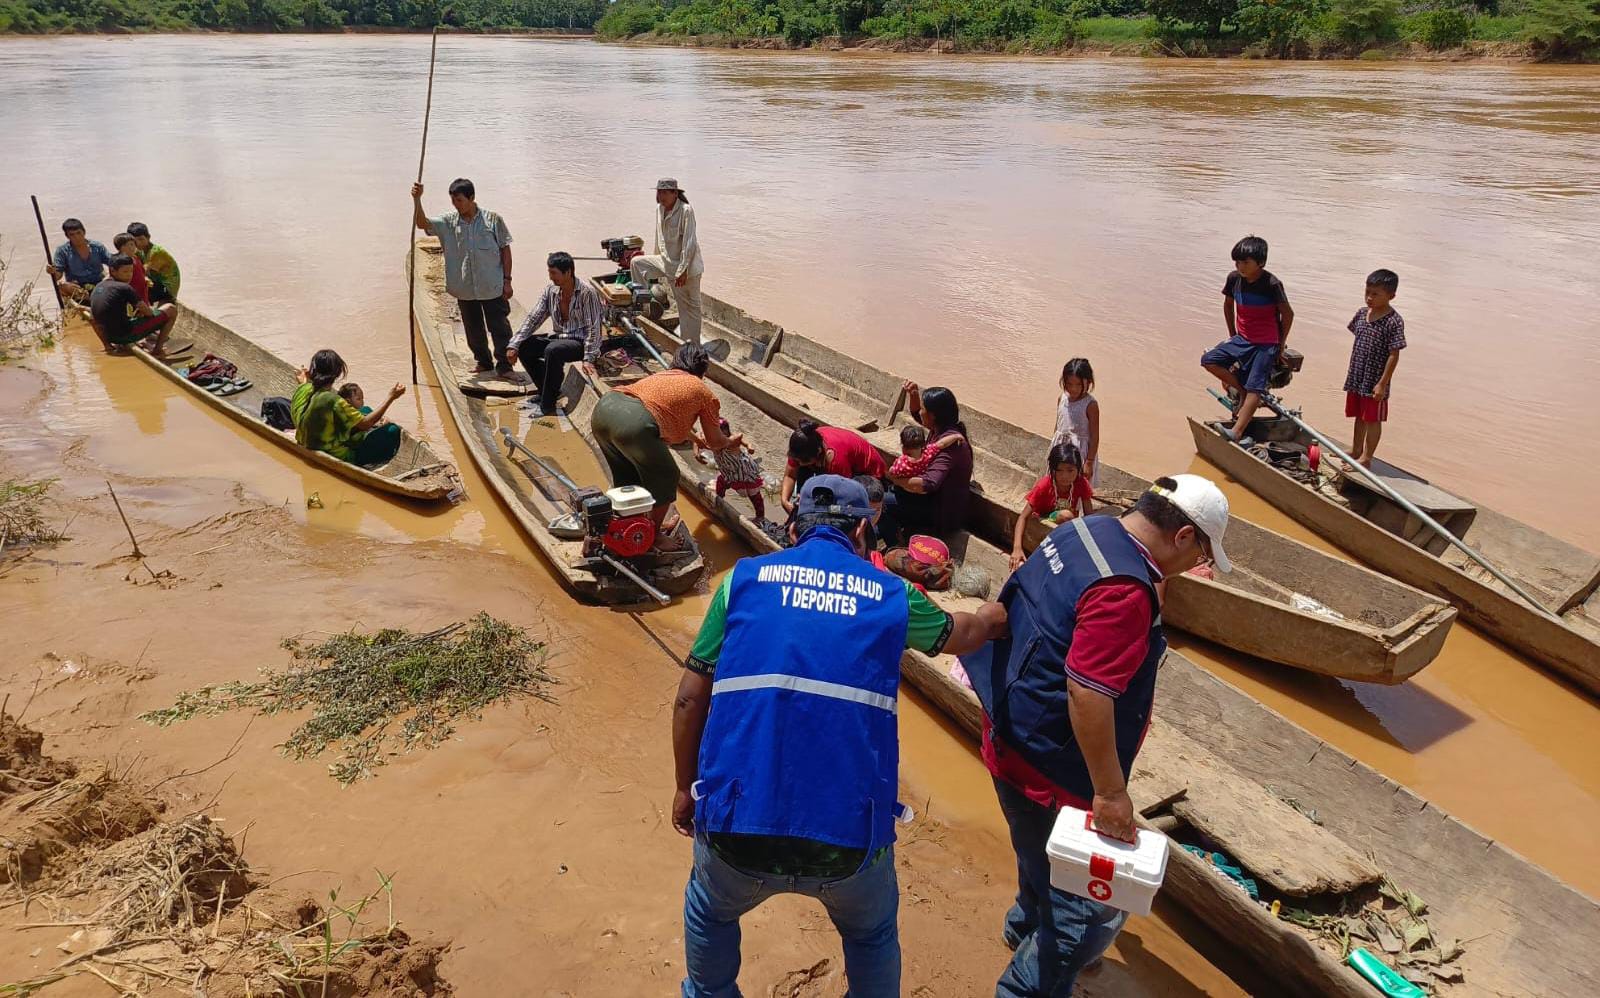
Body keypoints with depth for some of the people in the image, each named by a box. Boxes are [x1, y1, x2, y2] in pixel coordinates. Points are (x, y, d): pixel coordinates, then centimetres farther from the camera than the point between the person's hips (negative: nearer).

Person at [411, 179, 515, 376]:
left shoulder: (492, 219, -5)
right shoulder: (448, 221, 2)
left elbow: (505, 249, -2)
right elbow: (422, 223, -8)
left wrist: (507, 280, -5)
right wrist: (417, 199, -23)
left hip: (493, 288, -4)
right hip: (465, 289, 4)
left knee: (500, 328, 0)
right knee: (474, 330, 15)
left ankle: (504, 366, 8)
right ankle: (484, 363, 30)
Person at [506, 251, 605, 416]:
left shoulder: (587, 292, -16)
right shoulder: (551, 291, 3)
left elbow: (593, 328, -18)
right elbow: (533, 319, 2)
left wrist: (588, 359, -27)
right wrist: (513, 344, -9)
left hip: (580, 342, -7)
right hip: (558, 338, 7)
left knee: (552, 351, -35)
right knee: (523, 347, -9)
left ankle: (547, 407, -24)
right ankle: (550, 391, 4)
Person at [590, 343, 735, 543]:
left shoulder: (662, 375, 36)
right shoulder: (702, 392, 18)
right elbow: (715, 442, 27)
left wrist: (695, 436, 70)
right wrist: (730, 442, 49)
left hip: (603, 407, 7)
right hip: (634, 423, -7)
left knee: (626, 474, 29)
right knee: (665, 478, 17)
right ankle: (654, 535, 29)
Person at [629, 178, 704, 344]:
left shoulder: (686, 211, -19)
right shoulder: (659, 209, 5)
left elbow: (689, 244, -22)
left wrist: (682, 271, -23)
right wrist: (657, 266, 20)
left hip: (686, 267, -8)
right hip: (666, 261, 8)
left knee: (688, 306, 0)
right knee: (637, 263, 4)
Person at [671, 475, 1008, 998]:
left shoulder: (744, 579, 5)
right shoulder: (892, 596, 7)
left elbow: (690, 698, 5)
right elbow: (962, 634, 28)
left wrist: (686, 787, 20)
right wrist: (1000, 616, 51)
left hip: (739, 823, 0)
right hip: (849, 835, 0)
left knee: (709, 913, 34)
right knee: (873, 936, 33)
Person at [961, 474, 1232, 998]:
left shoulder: (1084, 529, 2)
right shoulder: (1124, 589, -28)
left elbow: (1016, 604, 16)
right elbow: (1088, 693, -31)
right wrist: (1109, 791, -22)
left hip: (1017, 735, 10)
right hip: (1051, 766, -10)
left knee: (1044, 855, 33)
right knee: (1094, 912, 3)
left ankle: (1028, 926, 56)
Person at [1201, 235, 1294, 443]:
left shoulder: (1272, 285, -19)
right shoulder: (1234, 278, -5)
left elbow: (1288, 314, -7)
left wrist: (1280, 346, 0)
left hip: (1266, 344, -6)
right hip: (1242, 339, 6)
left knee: (1254, 388, -14)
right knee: (1209, 360, -10)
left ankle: (1236, 432, -20)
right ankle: (1240, 390, 6)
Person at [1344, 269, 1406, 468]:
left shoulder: (1394, 322, -17)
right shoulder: (1361, 314, 3)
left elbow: (1394, 355, -16)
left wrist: (1382, 383, -17)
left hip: (1375, 381, -7)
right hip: (1356, 377, 7)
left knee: (1372, 419, 5)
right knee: (1359, 416, 20)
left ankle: (1366, 457, 13)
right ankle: (1356, 450, 34)